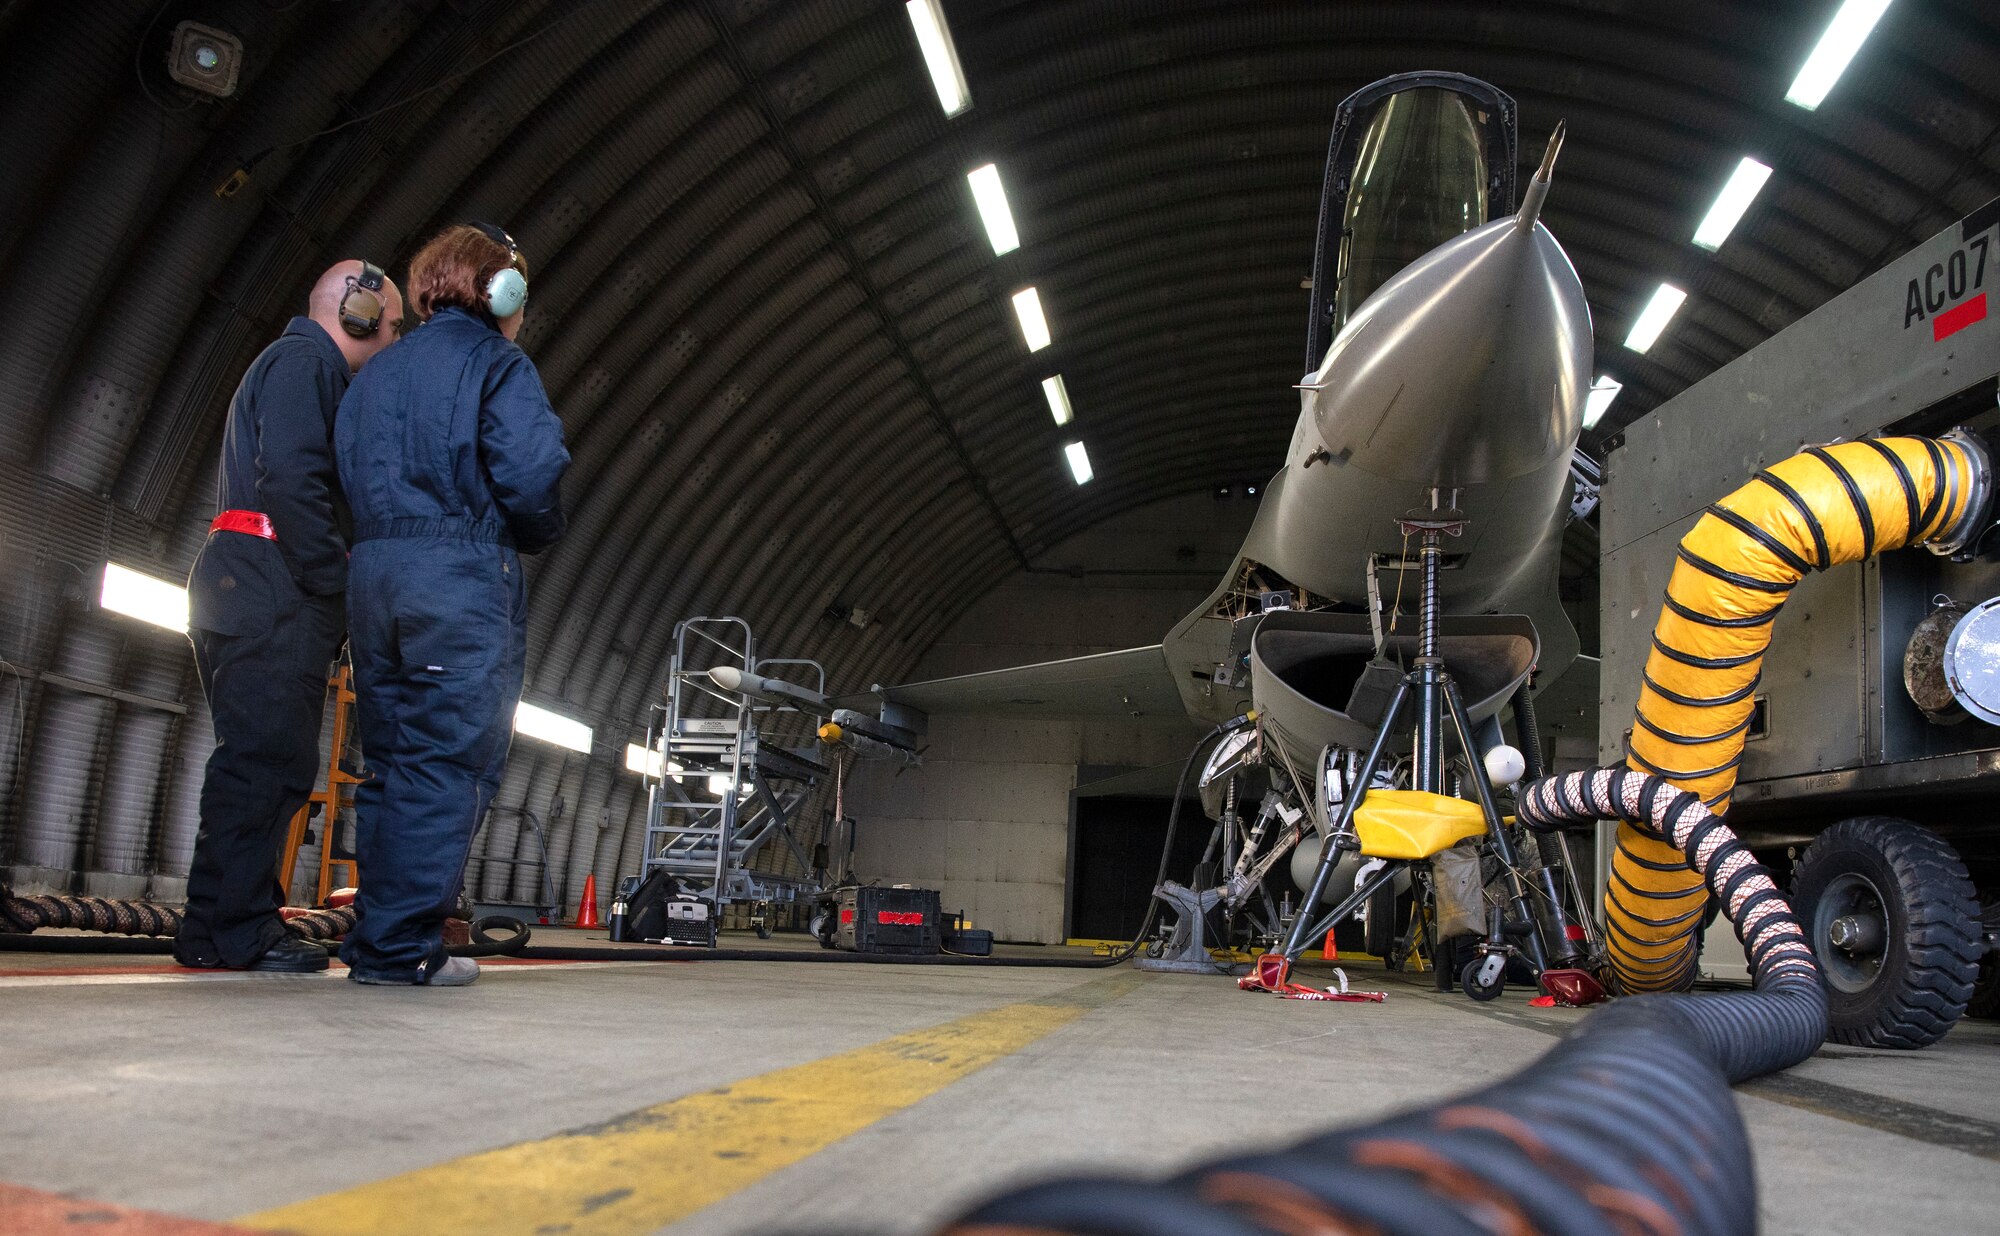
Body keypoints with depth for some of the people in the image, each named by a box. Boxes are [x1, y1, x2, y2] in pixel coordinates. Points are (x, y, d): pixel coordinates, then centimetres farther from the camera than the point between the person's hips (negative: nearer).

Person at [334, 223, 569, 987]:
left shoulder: (377, 372, 20)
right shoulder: (496, 364, -1)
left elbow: (344, 477, 14)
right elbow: (528, 474, -14)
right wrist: (540, 535, 4)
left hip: (372, 574, 7)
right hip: (462, 579, -7)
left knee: (390, 761, 12)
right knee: (448, 762, -4)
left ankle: (376, 938, 14)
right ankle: (401, 945, -5)